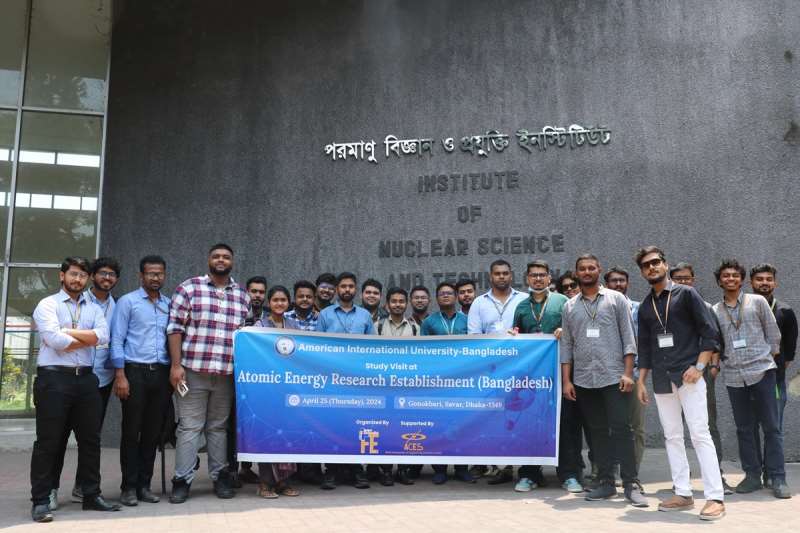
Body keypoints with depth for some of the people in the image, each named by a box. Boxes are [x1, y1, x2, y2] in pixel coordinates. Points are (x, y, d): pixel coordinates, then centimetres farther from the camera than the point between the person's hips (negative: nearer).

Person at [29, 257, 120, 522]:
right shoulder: (47, 305, 2)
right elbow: (55, 340, -15)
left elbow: (103, 336, -5)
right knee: (48, 441, 1)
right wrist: (88, 339, -4)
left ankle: (91, 495, 19)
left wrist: (67, 332, -9)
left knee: (90, 440, 9)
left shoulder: (94, 309, 14)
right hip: (54, 378, -5)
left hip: (86, 379, 5)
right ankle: (40, 501, 9)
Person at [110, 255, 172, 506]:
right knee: (131, 431, 1)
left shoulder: (169, 304, 13)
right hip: (135, 372, -4)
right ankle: (129, 486, 10)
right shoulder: (128, 302, 2)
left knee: (153, 432, 7)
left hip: (162, 373, 4)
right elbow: (117, 340, -3)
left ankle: (144, 484, 16)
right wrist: (120, 375, -11)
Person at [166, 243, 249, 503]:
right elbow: (175, 328, -3)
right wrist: (176, 365, -9)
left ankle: (220, 476, 20)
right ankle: (182, 480, 10)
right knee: (189, 426, 2)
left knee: (219, 426, 12)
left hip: (227, 373, 3)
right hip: (193, 370, -3)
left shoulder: (242, 295, 11)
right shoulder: (188, 288, 0)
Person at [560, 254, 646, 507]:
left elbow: (628, 337, 1)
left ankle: (631, 484, 1)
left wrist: (628, 373, -8)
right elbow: (566, 345, 11)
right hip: (583, 380, 3)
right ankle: (606, 483, 15)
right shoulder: (570, 306, 12)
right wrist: (566, 381, 5)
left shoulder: (616, 299, 5)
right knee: (598, 432, 8)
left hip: (613, 377, -3)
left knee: (621, 429, -5)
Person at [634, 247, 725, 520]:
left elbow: (709, 331, -4)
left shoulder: (686, 294, 1)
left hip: (688, 376, -5)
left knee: (699, 434, -9)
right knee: (672, 437, 7)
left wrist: (699, 366, -14)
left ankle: (715, 498, -6)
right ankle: (683, 494, 13)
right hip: (661, 381, 5)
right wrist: (641, 381, 12)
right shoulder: (645, 307, 14)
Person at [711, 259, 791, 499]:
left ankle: (778, 478, 6)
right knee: (744, 429, 8)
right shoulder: (715, 311, 8)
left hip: (761, 371, -2)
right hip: (733, 375, 2)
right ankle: (752, 475, 17)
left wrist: (771, 356, 5)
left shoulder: (757, 301, 3)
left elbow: (773, 333, 6)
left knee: (771, 427, 0)